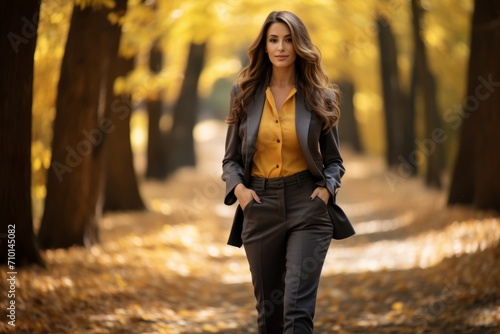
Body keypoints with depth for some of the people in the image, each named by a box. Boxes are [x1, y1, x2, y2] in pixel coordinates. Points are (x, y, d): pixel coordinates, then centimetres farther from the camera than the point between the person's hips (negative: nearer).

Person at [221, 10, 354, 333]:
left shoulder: (320, 97, 3)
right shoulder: (245, 94, 6)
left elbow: (333, 159, 11)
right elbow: (231, 158, 11)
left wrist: (327, 188, -9)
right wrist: (238, 187, -9)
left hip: (307, 208, -2)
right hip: (260, 207, 2)